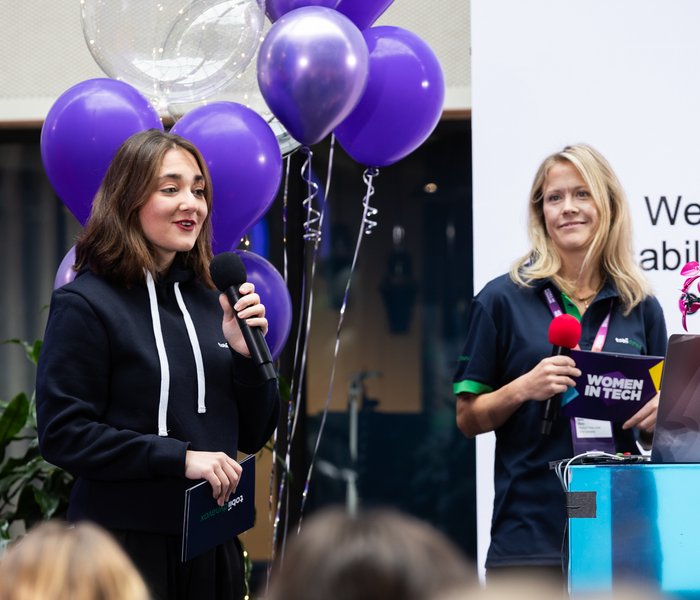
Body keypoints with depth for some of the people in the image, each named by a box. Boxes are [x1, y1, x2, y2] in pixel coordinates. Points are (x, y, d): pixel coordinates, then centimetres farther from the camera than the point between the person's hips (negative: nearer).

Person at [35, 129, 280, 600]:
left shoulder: (210, 302, 8)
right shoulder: (84, 305, -8)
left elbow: (253, 437, 11)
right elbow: (63, 434, -13)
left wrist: (247, 353, -5)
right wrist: (180, 458, -18)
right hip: (126, 543, -5)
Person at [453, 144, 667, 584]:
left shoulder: (641, 307, 11)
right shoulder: (504, 300, 3)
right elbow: (468, 418, 3)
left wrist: (663, 412, -3)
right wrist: (523, 388, -14)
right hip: (532, 528, -3)